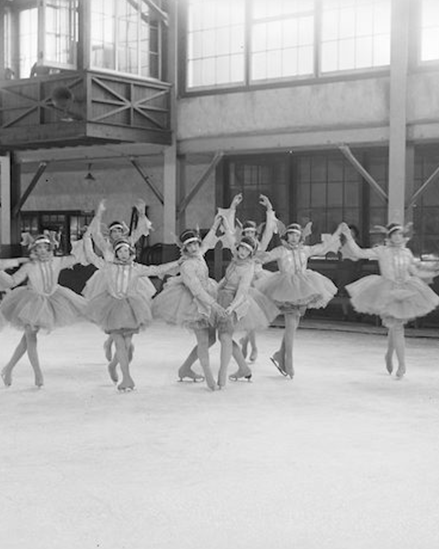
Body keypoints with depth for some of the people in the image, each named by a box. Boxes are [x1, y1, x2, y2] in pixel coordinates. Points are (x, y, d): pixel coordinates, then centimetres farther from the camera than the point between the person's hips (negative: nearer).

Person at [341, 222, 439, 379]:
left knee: (395, 327, 10)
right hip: (388, 293, -4)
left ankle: (389, 355, 36)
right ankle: (402, 366, -1)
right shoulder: (382, 251, -6)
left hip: (405, 292, 4)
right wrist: (349, 237, -20)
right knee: (397, 328, -8)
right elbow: (359, 252, -11)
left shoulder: (407, 252, 7)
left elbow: (415, 272, 17)